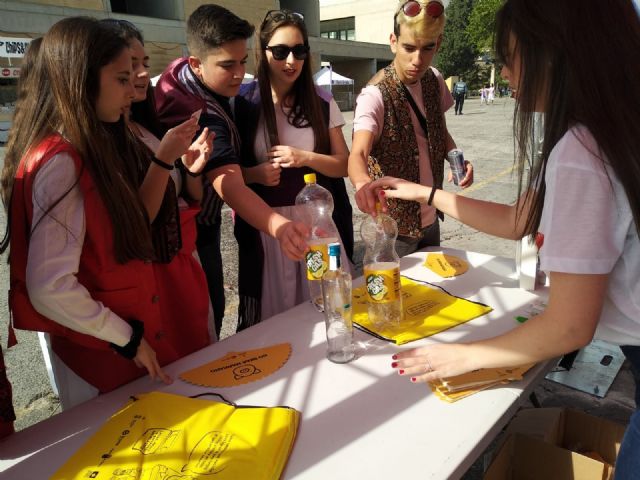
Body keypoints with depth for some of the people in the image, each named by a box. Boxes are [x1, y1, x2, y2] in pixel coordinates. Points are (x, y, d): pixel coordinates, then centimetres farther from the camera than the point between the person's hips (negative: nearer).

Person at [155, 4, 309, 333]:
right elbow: (230, 185, -49)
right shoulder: (200, 116, -34)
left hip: (201, 223, 9)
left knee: (212, 307, 21)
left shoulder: (181, 74, -4)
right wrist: (279, 227, -65)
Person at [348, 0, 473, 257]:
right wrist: (362, 181, -60)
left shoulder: (434, 80, -2)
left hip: (431, 217, 7)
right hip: (395, 224, -6)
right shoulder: (375, 96, -23)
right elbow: (358, 154, -38)